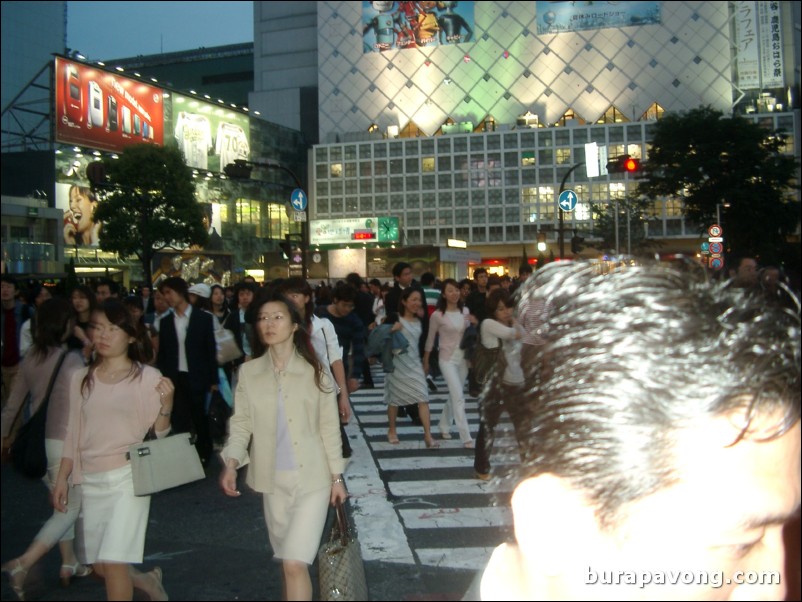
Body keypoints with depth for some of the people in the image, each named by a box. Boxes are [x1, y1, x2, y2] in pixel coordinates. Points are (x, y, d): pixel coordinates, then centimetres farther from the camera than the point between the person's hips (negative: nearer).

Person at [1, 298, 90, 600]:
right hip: (64, 443, -7)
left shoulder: (31, 357, 2)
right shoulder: (72, 360, -16)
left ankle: (69, 564, 29)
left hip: (38, 443, 7)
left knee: (63, 504, 22)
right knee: (70, 508, 6)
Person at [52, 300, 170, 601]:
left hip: (129, 477, -5)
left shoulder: (147, 376, -6)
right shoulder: (82, 378, 7)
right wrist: (62, 478, 11)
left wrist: (166, 405, -23)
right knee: (100, 567, 12)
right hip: (91, 480, 5)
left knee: (113, 562, -12)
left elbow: (157, 433, -5)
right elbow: (73, 433, 13)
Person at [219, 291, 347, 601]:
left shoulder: (314, 371, -5)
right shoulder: (248, 372, 0)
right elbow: (241, 423, 1)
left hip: (312, 477, -3)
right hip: (273, 480, 3)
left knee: (295, 563, -11)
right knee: (287, 561, 16)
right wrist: (231, 462, -16)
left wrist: (337, 476, 0)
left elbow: (329, 428, -1)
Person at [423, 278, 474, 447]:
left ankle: (444, 427, 35)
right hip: (448, 359, -5)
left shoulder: (465, 311, 2)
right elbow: (430, 340, -1)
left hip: (463, 358, 5)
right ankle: (466, 438, -11)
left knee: (454, 396, 16)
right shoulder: (437, 315, -11)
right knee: (459, 397, -12)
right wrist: (425, 361, 6)